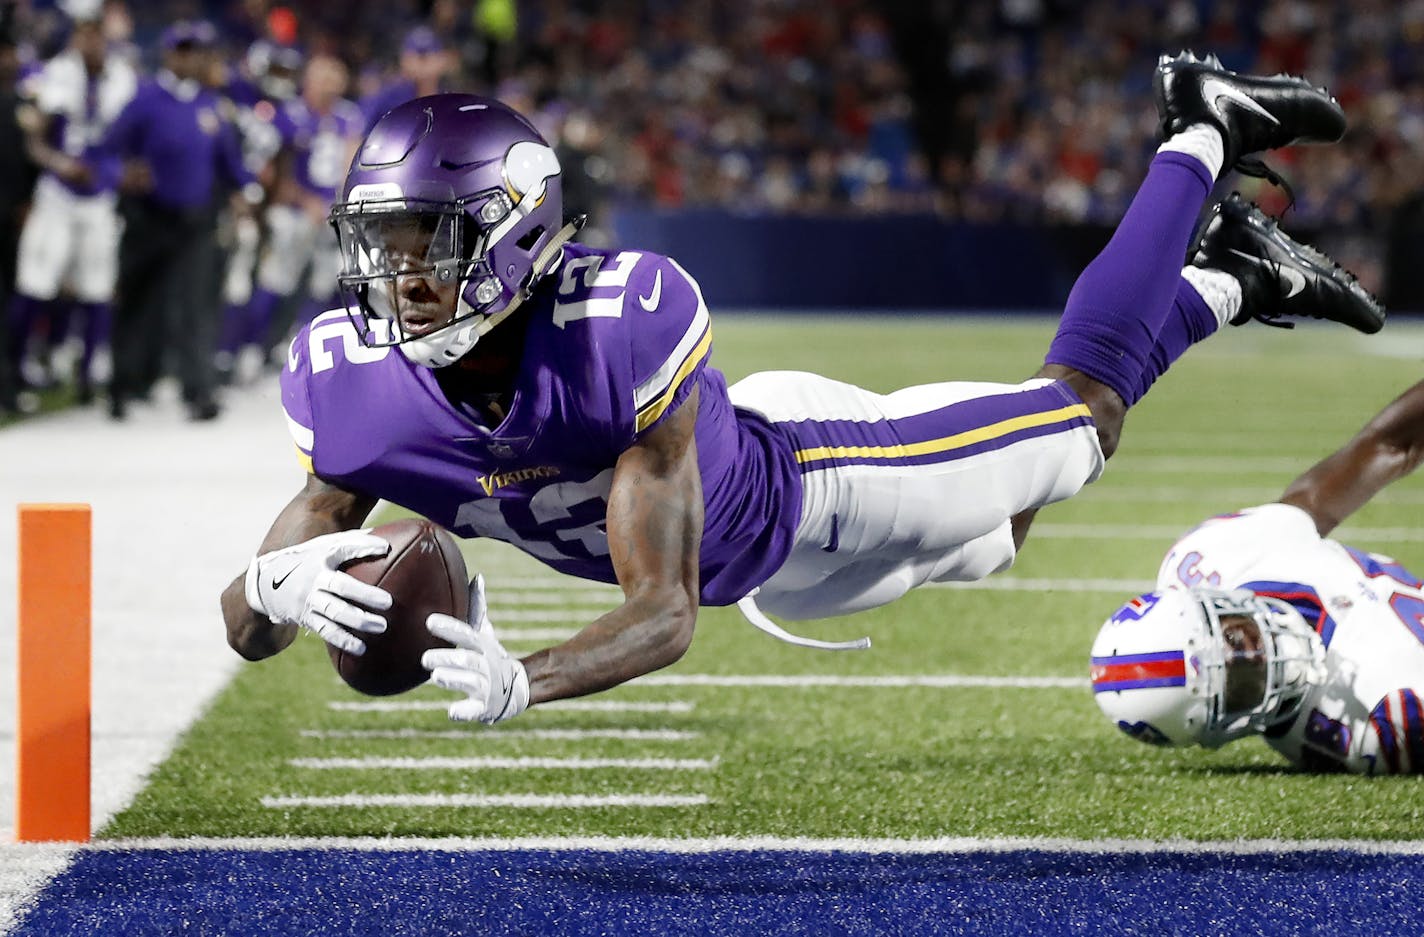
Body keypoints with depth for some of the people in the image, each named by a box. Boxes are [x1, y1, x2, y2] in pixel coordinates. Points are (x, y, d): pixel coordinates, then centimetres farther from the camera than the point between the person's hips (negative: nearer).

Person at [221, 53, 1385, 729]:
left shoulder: (622, 329, -44)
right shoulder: (354, 386, -31)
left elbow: (664, 615, -42)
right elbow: (243, 630, -25)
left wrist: (520, 683, -61)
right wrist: (278, 586, -51)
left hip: (798, 483, -5)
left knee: (1080, 413, 13)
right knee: (1001, 534, 27)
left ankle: (1202, 142, 35)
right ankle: (1230, 285, 46)